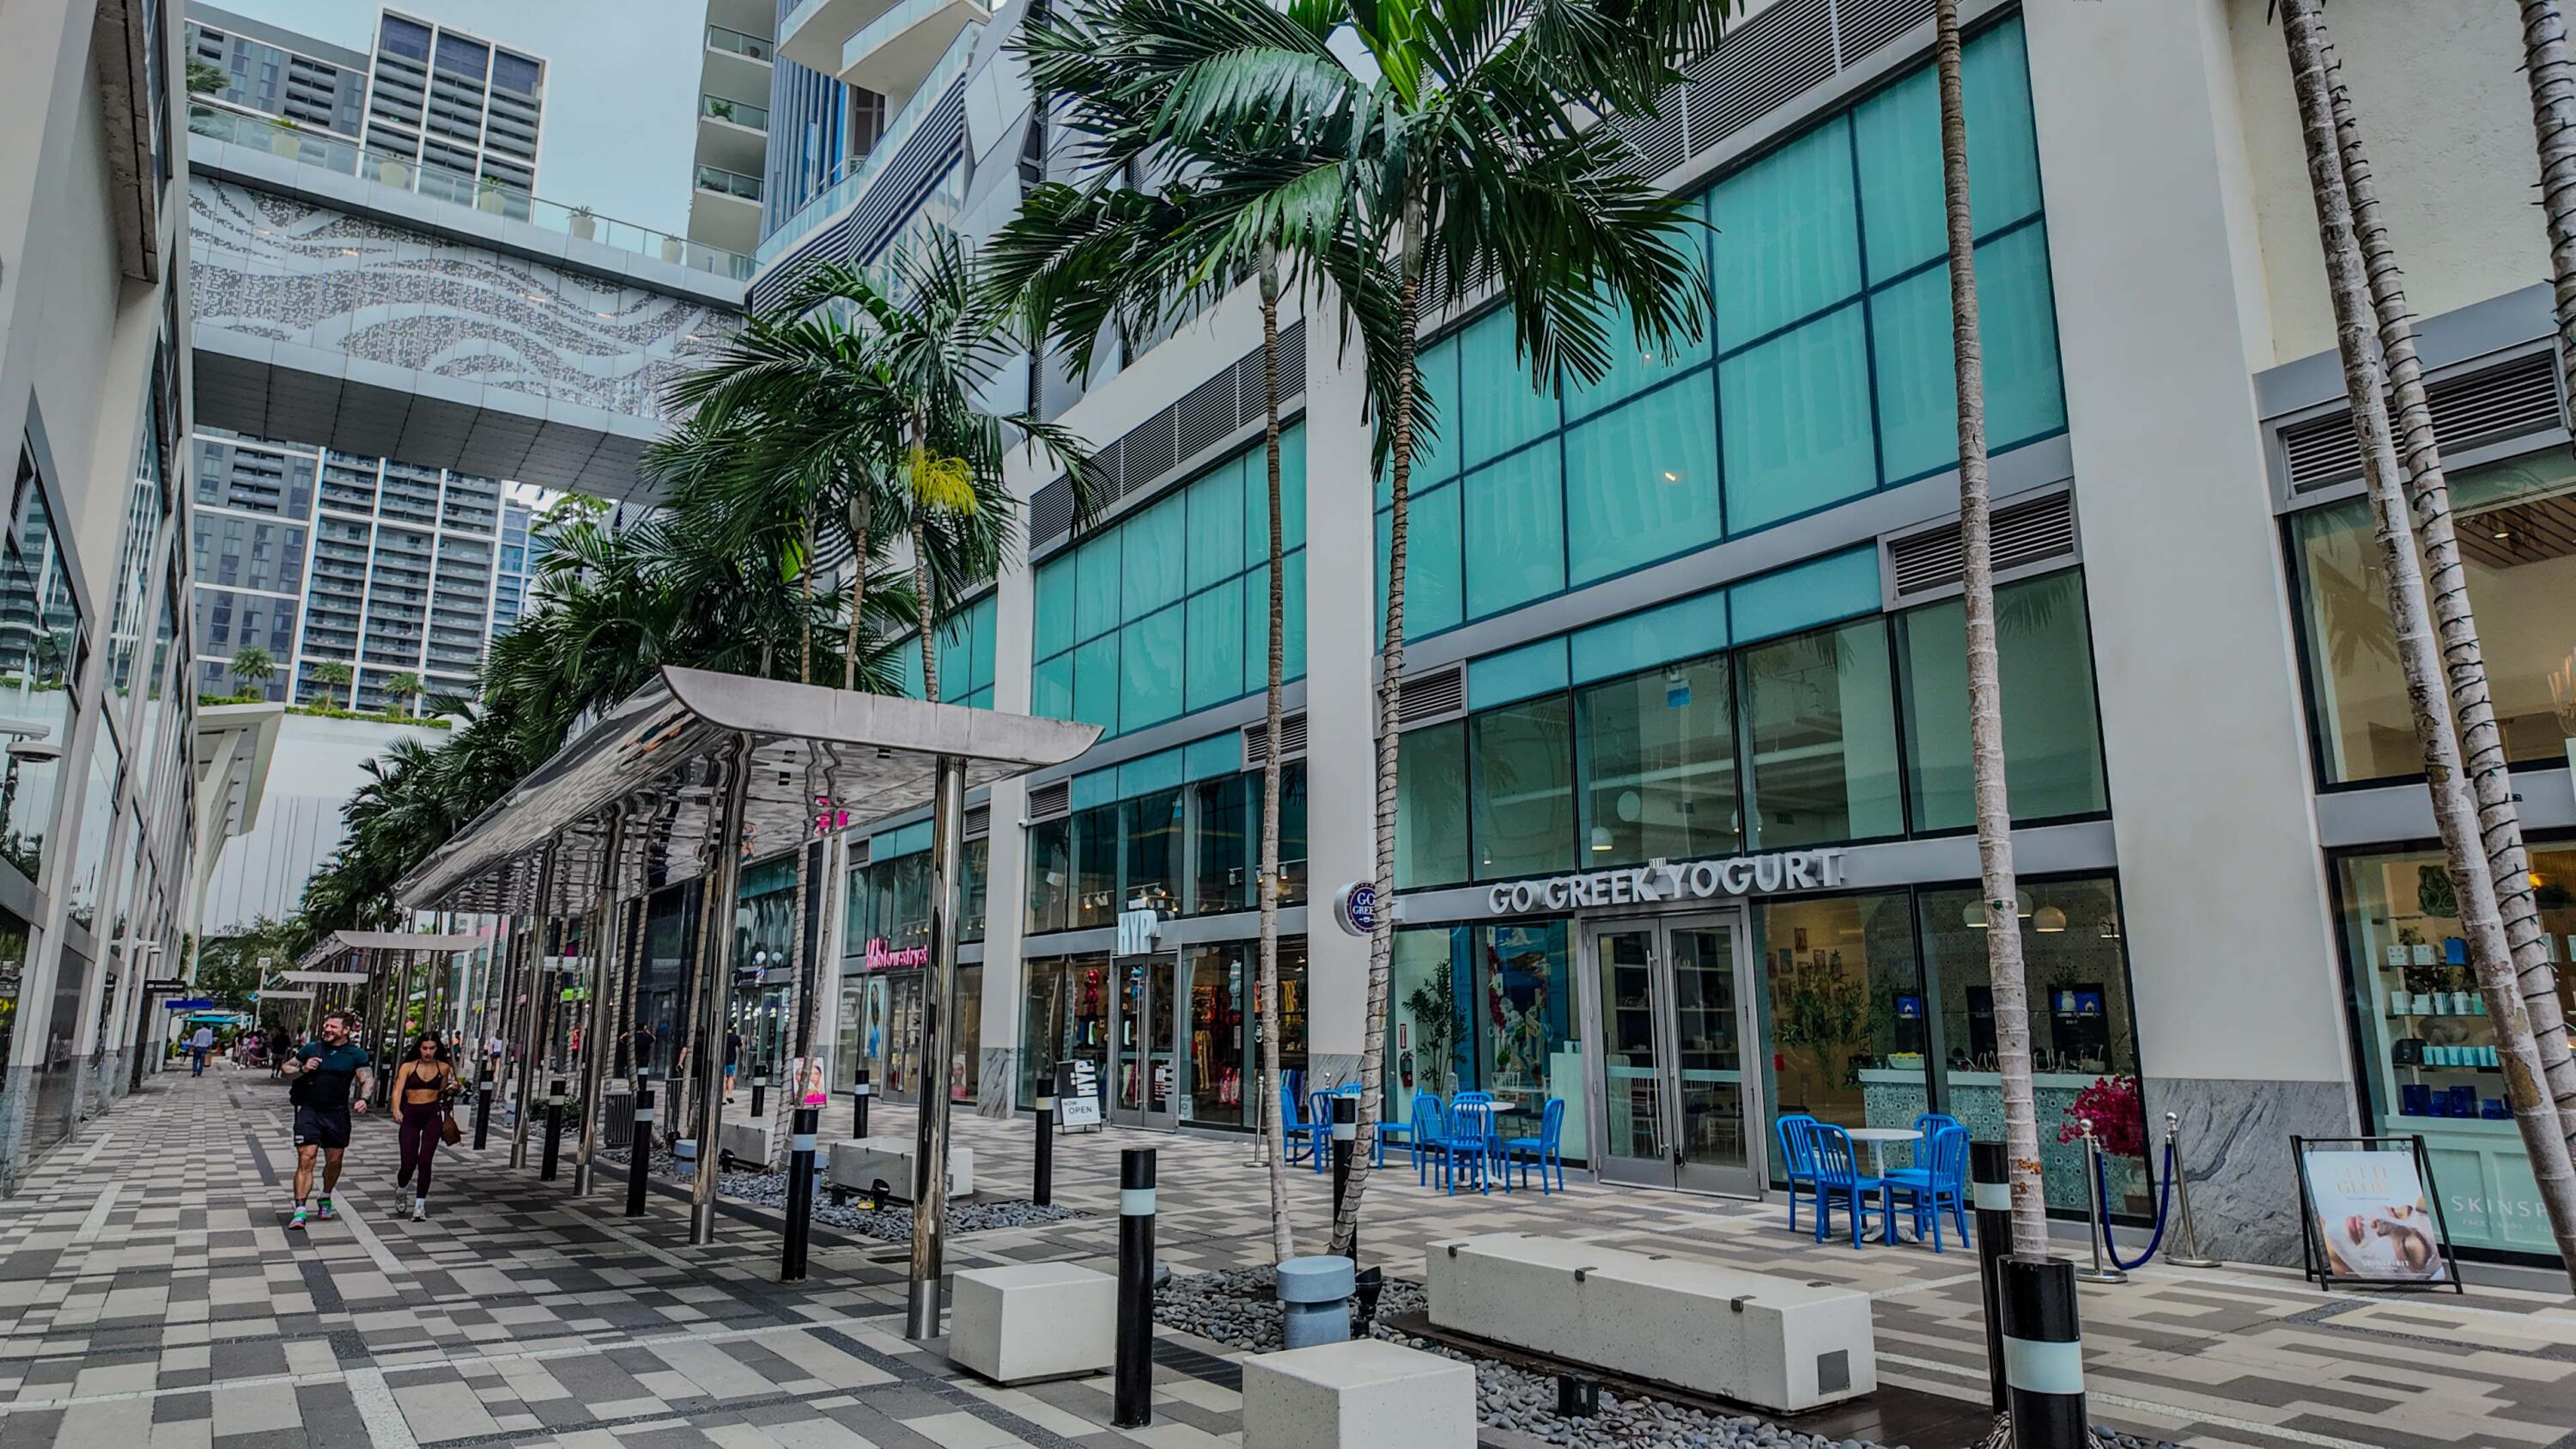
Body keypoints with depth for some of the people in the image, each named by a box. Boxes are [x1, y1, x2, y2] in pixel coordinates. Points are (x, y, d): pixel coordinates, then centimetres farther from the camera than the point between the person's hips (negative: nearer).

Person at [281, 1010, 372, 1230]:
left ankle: (325, 1198, 37)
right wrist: (303, 1069, -9)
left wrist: (363, 1099, -19)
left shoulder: (356, 1054, 1)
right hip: (309, 1112, -1)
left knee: (334, 1162, 11)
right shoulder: (311, 1049, 3)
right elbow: (287, 1068, 13)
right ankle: (300, 1212, -9)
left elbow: (367, 1080, 0)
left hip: (337, 1114, 1)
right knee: (306, 1160, -10)